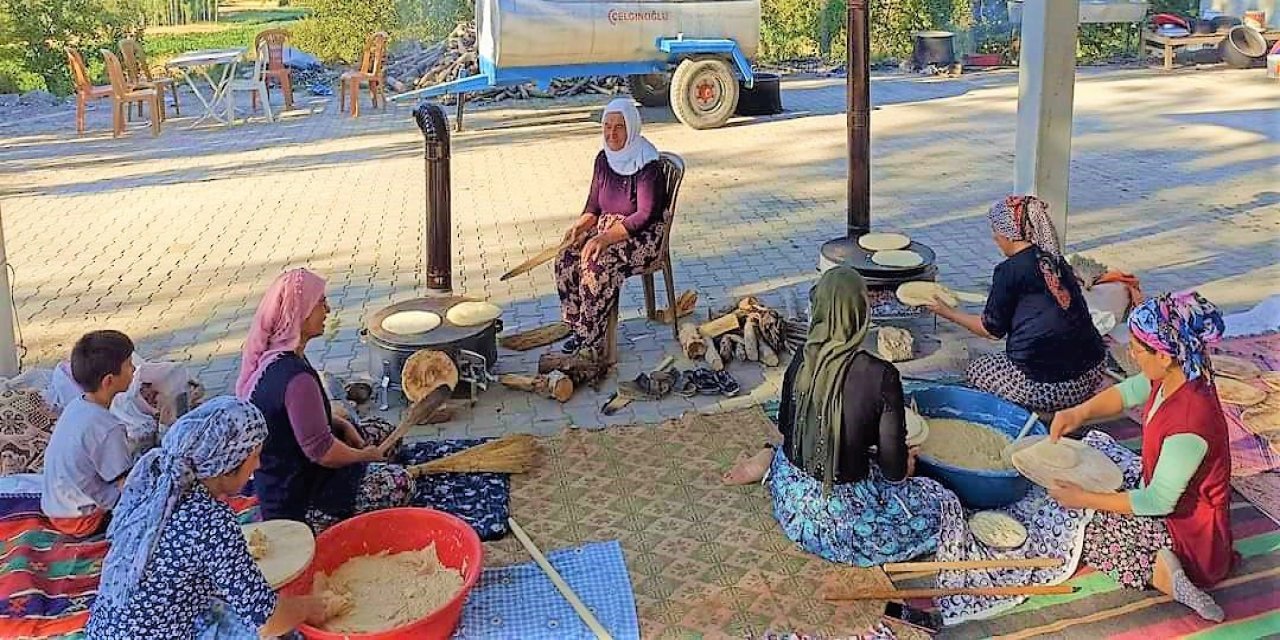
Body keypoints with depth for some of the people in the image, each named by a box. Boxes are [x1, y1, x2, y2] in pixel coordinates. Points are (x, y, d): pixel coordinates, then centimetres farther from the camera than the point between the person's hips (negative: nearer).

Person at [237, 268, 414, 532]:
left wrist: (343, 424, 3)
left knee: (383, 433, 17)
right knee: (400, 483, -13)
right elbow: (323, 452, -27)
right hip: (294, 499, -10)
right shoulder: (295, 377, -31)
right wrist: (365, 456, -9)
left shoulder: (270, 356, 0)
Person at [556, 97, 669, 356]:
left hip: (642, 235, -7)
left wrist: (606, 238, -28)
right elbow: (594, 205, 13)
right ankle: (578, 328, -3)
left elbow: (645, 215, -21)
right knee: (566, 261, -16)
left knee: (598, 266, -31)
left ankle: (591, 340, -18)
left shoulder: (647, 164, -17)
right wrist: (580, 225, -8)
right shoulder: (603, 159, 5)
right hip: (608, 228, 7)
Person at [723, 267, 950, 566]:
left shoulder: (801, 361, -10)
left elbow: (785, 427, 7)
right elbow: (894, 471, -19)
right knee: (941, 500, 12)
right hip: (846, 511, -7)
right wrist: (905, 463, 5)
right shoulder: (880, 376, -26)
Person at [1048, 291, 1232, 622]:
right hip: (1166, 494, 9)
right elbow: (1127, 392, 10)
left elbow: (1158, 502, -27)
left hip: (1187, 531, -9)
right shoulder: (1175, 376, -12)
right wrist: (1080, 412, -8)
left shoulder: (1189, 423, -37)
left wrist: (1085, 499, -20)